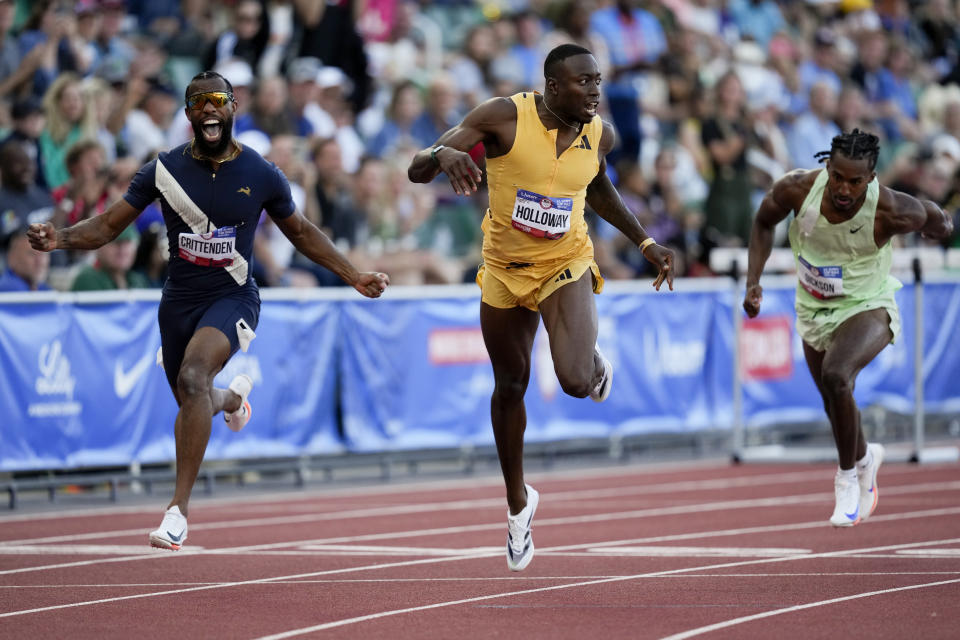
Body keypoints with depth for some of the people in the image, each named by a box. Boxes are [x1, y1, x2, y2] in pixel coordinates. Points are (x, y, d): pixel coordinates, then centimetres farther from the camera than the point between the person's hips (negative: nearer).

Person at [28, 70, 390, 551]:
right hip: (179, 301, 3)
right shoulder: (165, 169, -3)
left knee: (193, 377, -30)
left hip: (232, 298, -3)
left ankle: (179, 509, -29)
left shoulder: (261, 176, -4)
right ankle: (234, 396, 56)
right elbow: (109, 225, -1)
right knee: (192, 404, 14)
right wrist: (60, 238, -21)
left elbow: (301, 233, 12)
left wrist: (354, 277, 9)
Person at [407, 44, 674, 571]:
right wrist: (443, 156, -46)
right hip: (505, 268, 0)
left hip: (565, 267, 0)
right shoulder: (504, 117, -21)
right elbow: (417, 171, -23)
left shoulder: (600, 134, -9)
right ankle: (518, 501, 34)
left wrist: (644, 242, 15)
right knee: (510, 387, 12)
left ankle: (593, 362, 19)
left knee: (576, 381, -22)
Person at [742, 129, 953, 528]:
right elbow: (764, 223, -2)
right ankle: (864, 457, 52)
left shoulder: (892, 211, -30)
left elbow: (935, 220, -7)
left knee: (835, 375, -32)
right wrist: (753, 282, -11)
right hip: (813, 311, 4)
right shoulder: (797, 189, -24)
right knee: (837, 405, 17)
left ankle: (848, 476, -10)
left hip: (867, 308, -4)